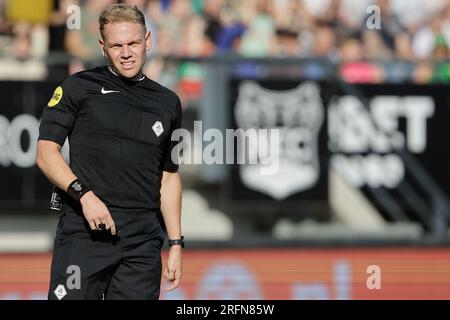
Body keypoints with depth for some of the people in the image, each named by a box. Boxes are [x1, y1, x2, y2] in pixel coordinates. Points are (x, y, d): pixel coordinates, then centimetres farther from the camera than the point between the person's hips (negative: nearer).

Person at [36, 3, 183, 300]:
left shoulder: (167, 103, 17)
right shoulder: (80, 87, 4)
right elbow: (46, 151, -1)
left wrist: (176, 244, 16)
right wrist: (84, 194, -16)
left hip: (144, 241, 4)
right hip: (84, 231, -4)